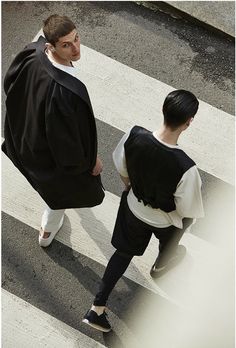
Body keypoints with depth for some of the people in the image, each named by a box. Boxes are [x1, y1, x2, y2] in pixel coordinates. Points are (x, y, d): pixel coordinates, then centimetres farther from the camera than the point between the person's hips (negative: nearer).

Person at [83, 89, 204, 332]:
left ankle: (97, 308, 31)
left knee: (125, 251, 27)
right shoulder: (186, 168, -40)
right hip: (164, 220, -3)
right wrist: (187, 221, 1)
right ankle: (161, 265, 69)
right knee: (169, 243, 34)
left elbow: (122, 169, -8)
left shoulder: (134, 135, -29)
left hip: (133, 207, 3)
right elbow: (187, 211, -24)